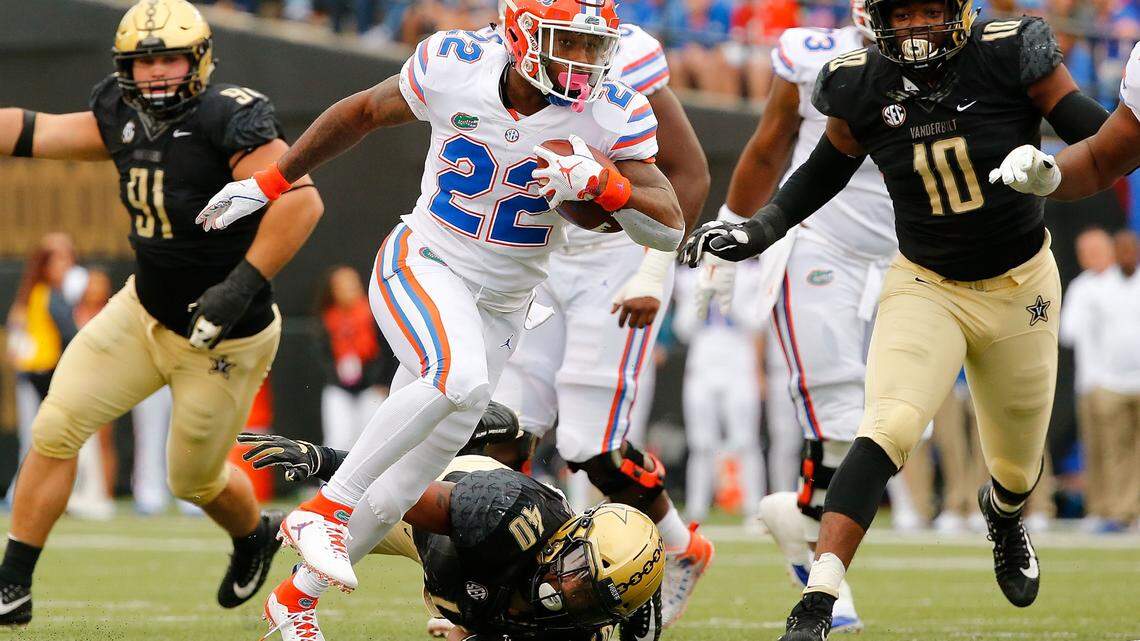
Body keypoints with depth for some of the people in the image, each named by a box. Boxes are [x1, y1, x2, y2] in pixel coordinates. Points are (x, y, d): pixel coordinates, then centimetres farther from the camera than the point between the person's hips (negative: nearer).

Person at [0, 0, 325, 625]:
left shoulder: (227, 118, -25)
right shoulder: (126, 117, -3)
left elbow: (300, 200, -33)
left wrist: (241, 286, -35)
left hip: (224, 339, -6)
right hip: (144, 310, 6)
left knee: (195, 480, 12)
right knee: (55, 428, -5)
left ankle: (254, 535, 47)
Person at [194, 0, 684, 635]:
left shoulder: (613, 115, -13)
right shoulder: (454, 68, -15)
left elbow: (670, 229, -16)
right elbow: (364, 112, 4)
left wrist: (602, 182, -34)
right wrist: (269, 183, 11)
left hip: (501, 305, 3)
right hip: (423, 267, -3)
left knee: (402, 485, 6)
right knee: (459, 379, -36)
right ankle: (325, 509, -24)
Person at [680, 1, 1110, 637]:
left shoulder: (1010, 57, -18)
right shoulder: (862, 88, -11)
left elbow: (1101, 139, -13)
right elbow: (825, 172, 7)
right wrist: (758, 231, -3)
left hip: (1019, 290, 1)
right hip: (926, 289, 0)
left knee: (1018, 465, 17)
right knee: (888, 430, -25)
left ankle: (1004, 514, 56)